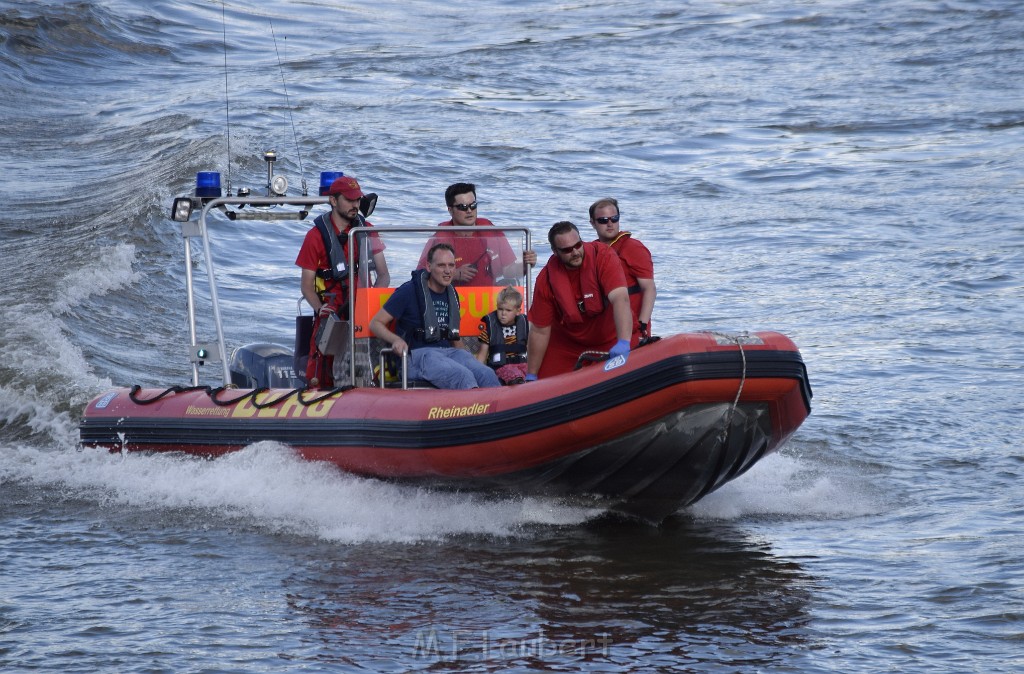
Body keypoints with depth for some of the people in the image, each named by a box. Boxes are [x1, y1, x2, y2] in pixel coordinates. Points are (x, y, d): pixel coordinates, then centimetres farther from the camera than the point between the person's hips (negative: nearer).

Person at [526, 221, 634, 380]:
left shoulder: (604, 256, -24)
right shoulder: (547, 279, -17)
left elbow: (621, 299, -38)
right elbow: (540, 331, -9)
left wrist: (623, 343, -53)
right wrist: (531, 377, -7)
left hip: (609, 342, -1)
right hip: (566, 345, 1)